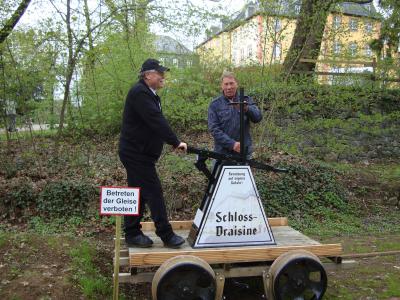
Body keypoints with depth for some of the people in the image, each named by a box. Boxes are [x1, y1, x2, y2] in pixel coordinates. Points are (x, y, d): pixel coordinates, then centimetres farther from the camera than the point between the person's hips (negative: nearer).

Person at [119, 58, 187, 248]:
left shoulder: (150, 94, 16)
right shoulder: (139, 92, -17)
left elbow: (157, 120, 13)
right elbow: (156, 120, -25)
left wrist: (172, 142, 4)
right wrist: (175, 142, -24)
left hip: (139, 153, 10)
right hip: (136, 153, -10)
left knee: (138, 194, 13)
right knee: (154, 192, -7)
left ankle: (132, 234, 22)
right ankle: (166, 235, 0)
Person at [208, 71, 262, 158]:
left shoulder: (246, 100, 5)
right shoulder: (215, 105, 1)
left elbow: (258, 117, -8)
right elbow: (214, 129, -7)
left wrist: (247, 109, -30)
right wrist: (232, 144, -19)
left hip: (245, 152, 1)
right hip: (222, 153, -1)